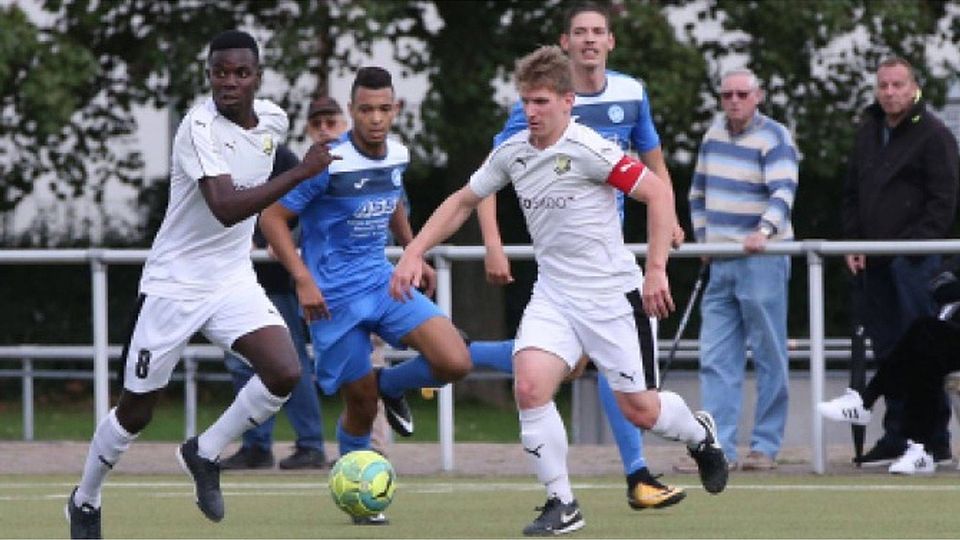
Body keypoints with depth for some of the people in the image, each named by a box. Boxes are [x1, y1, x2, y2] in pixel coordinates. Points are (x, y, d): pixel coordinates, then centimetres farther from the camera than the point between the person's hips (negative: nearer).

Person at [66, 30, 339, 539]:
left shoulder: (273, 119, -1)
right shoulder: (200, 127, -23)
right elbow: (225, 208, -35)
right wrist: (301, 173, -35)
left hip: (234, 281, 5)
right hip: (173, 284, -5)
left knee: (284, 372, -18)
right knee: (136, 409, 5)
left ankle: (205, 454, 5)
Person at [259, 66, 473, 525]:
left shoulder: (397, 155, 1)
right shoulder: (329, 164, -18)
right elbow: (272, 217, -14)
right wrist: (303, 280, -21)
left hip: (383, 281, 5)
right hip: (334, 297, -5)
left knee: (455, 363, -14)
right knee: (362, 405, 1)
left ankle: (390, 385, 18)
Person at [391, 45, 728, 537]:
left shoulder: (585, 149, -17)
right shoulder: (511, 153, 2)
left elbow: (658, 192, -17)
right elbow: (462, 202, 16)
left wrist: (656, 270, -22)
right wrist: (414, 253, 7)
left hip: (611, 293, -5)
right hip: (553, 296, 5)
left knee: (638, 409, 2)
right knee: (529, 386, -18)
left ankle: (699, 435, 38)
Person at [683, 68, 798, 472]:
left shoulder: (774, 139, -9)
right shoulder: (715, 134, 12)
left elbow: (783, 192, -23)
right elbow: (699, 191, 23)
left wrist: (765, 231, -39)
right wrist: (702, 237, 14)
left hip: (762, 258, -7)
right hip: (721, 262, 7)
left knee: (769, 358, -2)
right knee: (716, 358, 3)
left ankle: (765, 447, 2)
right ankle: (718, 447, 3)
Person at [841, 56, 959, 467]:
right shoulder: (868, 133, 17)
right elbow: (852, 194, 22)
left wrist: (915, 246, -15)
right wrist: (853, 244, 10)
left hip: (914, 260, -7)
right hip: (875, 262, 7)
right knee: (886, 347, 7)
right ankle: (896, 436, 12)